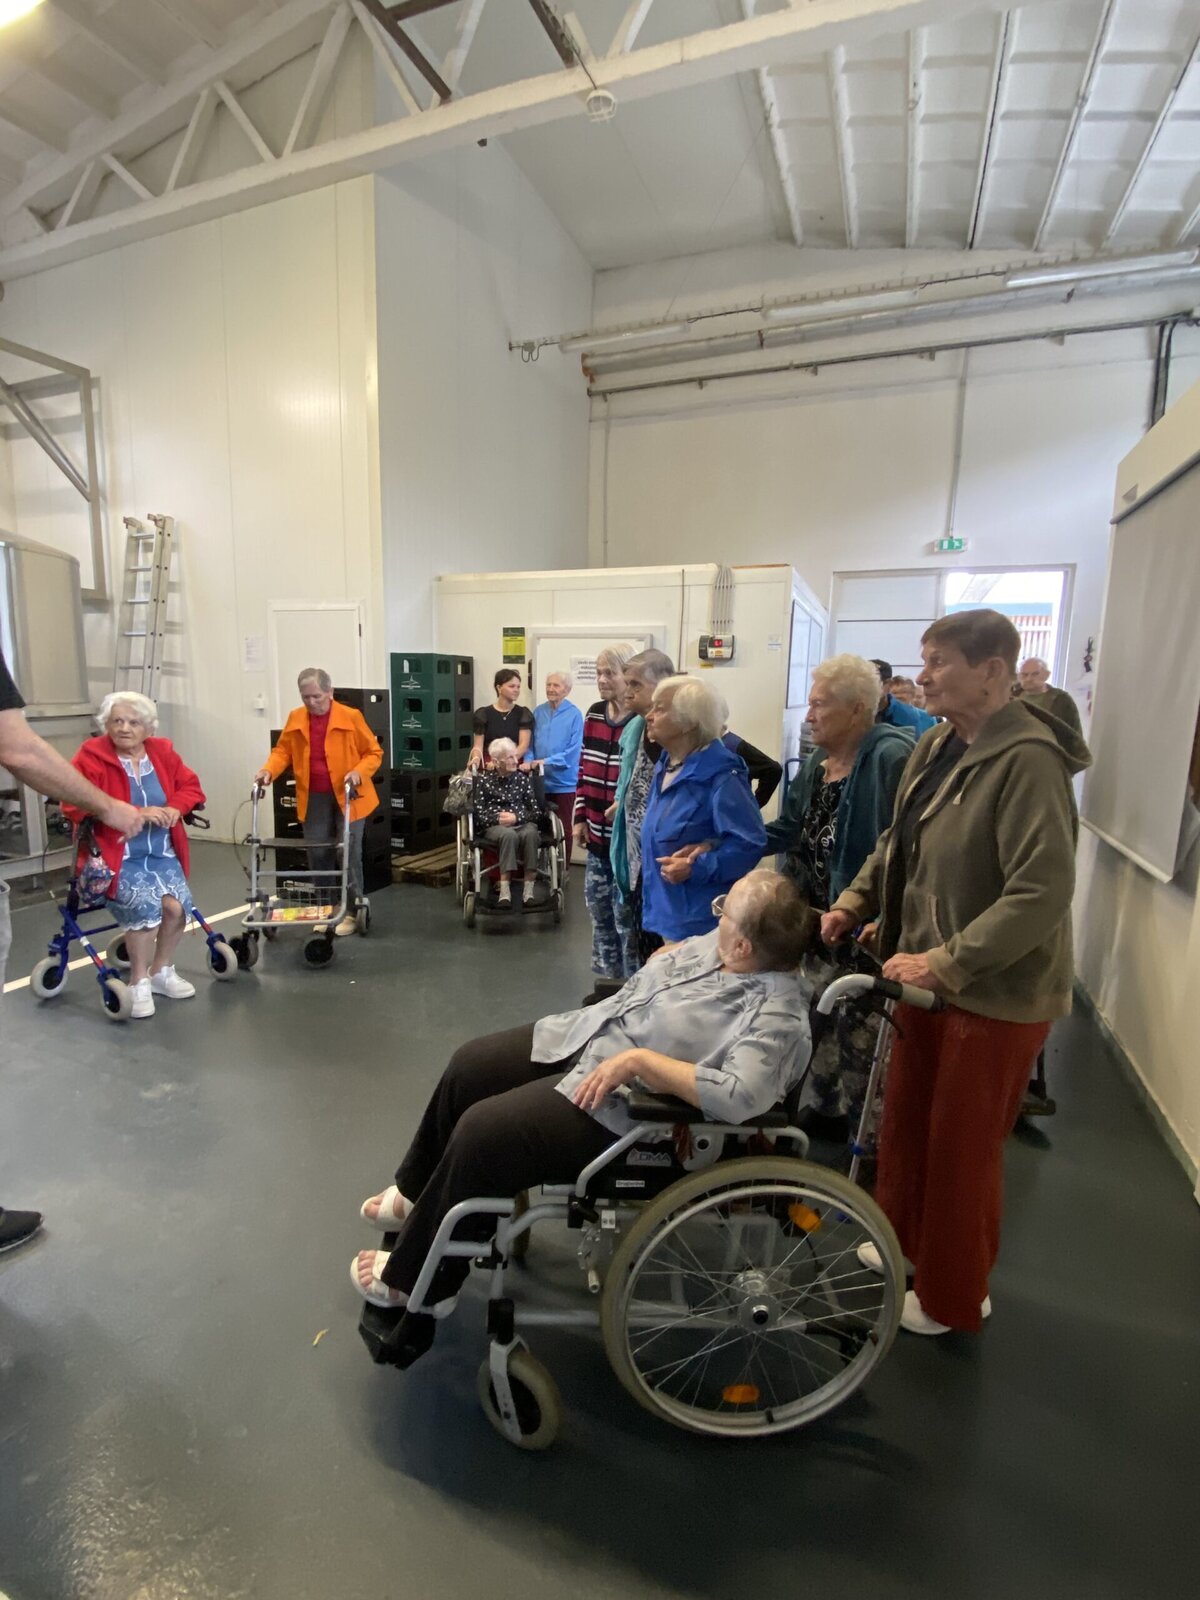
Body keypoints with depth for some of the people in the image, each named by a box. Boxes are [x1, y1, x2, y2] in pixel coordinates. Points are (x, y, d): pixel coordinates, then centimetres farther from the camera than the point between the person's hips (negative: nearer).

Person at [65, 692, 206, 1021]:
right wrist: (136, 812, -27)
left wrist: (175, 808, -14)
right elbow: (76, 805, -18)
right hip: (118, 855, -4)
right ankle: (138, 982, -2)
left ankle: (161, 971, 12)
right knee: (146, 906, -27)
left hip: (162, 853, 4)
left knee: (177, 906, -17)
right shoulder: (91, 756, -8)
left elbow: (191, 786, 10)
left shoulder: (162, 752, 7)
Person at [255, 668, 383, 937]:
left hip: (348, 797, -4)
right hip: (314, 799, 4)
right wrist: (269, 769, -9)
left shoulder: (351, 717, -8)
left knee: (349, 854, 1)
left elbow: (374, 752, -4)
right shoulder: (295, 719, 4)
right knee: (319, 855, 9)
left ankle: (351, 912, 12)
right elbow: (283, 751, 10)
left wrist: (358, 773, -21)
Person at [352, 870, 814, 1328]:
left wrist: (638, 1060, -33)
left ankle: (415, 1280, 12)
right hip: (583, 1035, 9)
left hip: (617, 1106, -9)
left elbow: (739, 1096, -37)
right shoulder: (722, 941, 1)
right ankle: (418, 1193, 35)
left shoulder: (779, 1018, -23)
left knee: (480, 1133, -14)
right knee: (468, 1068, 9)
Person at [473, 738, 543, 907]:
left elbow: (535, 810, 5)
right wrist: (498, 818, -14)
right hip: (494, 826, -1)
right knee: (509, 834, -38)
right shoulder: (484, 779, 6)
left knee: (530, 833, -36)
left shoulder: (523, 777, 9)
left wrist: (516, 817, -12)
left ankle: (530, 887, -35)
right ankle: (505, 888, -39)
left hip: (522, 823, 1)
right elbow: (478, 814, 1)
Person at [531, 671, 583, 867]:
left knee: (564, 827, 9)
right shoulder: (539, 712, 5)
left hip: (563, 781, -4)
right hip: (540, 780, 4)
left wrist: (547, 761, -20)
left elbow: (573, 751, -15)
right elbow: (530, 743, 9)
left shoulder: (574, 714, -9)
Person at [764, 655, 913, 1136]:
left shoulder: (892, 758, -22)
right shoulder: (816, 763, 7)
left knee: (863, 1031, 8)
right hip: (819, 922, 9)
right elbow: (788, 831, 9)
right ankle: (827, 1108, 44)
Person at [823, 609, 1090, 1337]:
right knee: (905, 1123, 21)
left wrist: (945, 962, -27)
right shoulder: (936, 747, 5)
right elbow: (897, 844, 14)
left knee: (962, 1148, 11)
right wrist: (852, 904, 2)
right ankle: (903, 1241, 46)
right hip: (931, 977, 8)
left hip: (995, 993, -8)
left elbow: (1043, 891, -28)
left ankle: (954, 1297, 35)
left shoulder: (1029, 760, -22)